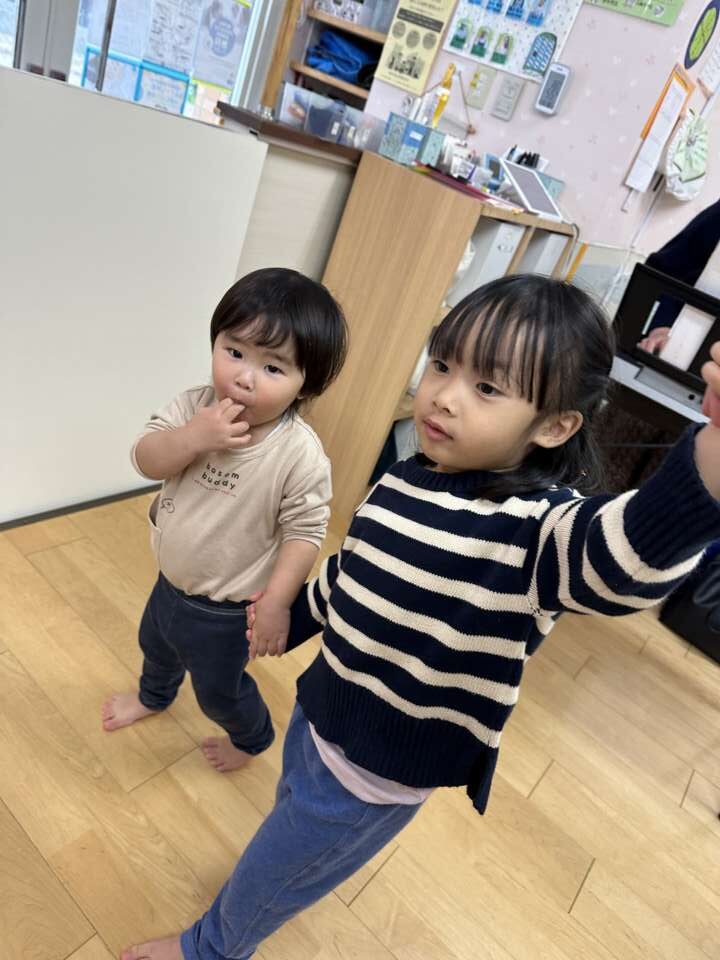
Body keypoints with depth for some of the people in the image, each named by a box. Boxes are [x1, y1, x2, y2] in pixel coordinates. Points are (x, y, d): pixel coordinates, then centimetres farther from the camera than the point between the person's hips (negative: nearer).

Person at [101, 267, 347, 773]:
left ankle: (254, 737, 55)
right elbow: (146, 460, -18)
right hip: (171, 580, 6)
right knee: (156, 645, 36)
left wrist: (276, 602, -24)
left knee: (219, 689, 20)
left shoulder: (301, 454, -31)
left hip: (223, 609, -6)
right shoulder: (195, 406, -17)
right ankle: (154, 696, 71)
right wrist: (192, 437, -36)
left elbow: (304, 532, -24)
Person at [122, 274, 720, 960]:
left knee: (263, 884, 22)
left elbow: (637, 552, -55)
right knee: (296, 813, 37)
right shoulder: (402, 482, -9)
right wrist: (289, 622, 22)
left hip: (375, 774, -6)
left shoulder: (536, 529, -32)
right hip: (319, 715, 6)